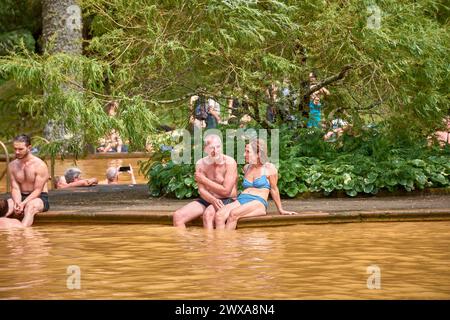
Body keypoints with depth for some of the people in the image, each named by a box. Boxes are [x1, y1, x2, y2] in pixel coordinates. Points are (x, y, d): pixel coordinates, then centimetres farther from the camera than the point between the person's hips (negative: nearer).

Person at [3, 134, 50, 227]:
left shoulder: (40, 165, -12)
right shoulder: (12, 165, 3)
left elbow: (37, 190, -15)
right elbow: (15, 188, -2)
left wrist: (23, 204, -28)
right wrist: (17, 203, -23)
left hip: (39, 198, -5)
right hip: (20, 197, 5)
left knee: (30, 206, -38)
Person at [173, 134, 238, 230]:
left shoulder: (229, 162, -13)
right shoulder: (200, 164, 1)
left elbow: (225, 191, -16)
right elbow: (202, 190, -5)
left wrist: (204, 180, -10)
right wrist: (213, 200, -28)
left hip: (227, 200, -5)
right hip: (208, 199, 5)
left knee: (208, 214, -37)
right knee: (178, 216, -13)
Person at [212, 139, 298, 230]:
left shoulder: (269, 168, 5)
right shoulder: (246, 168, 21)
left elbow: (274, 189, 12)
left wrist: (281, 210, 16)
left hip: (258, 203, -5)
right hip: (240, 200, 6)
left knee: (233, 214, -37)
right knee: (219, 215, -28)